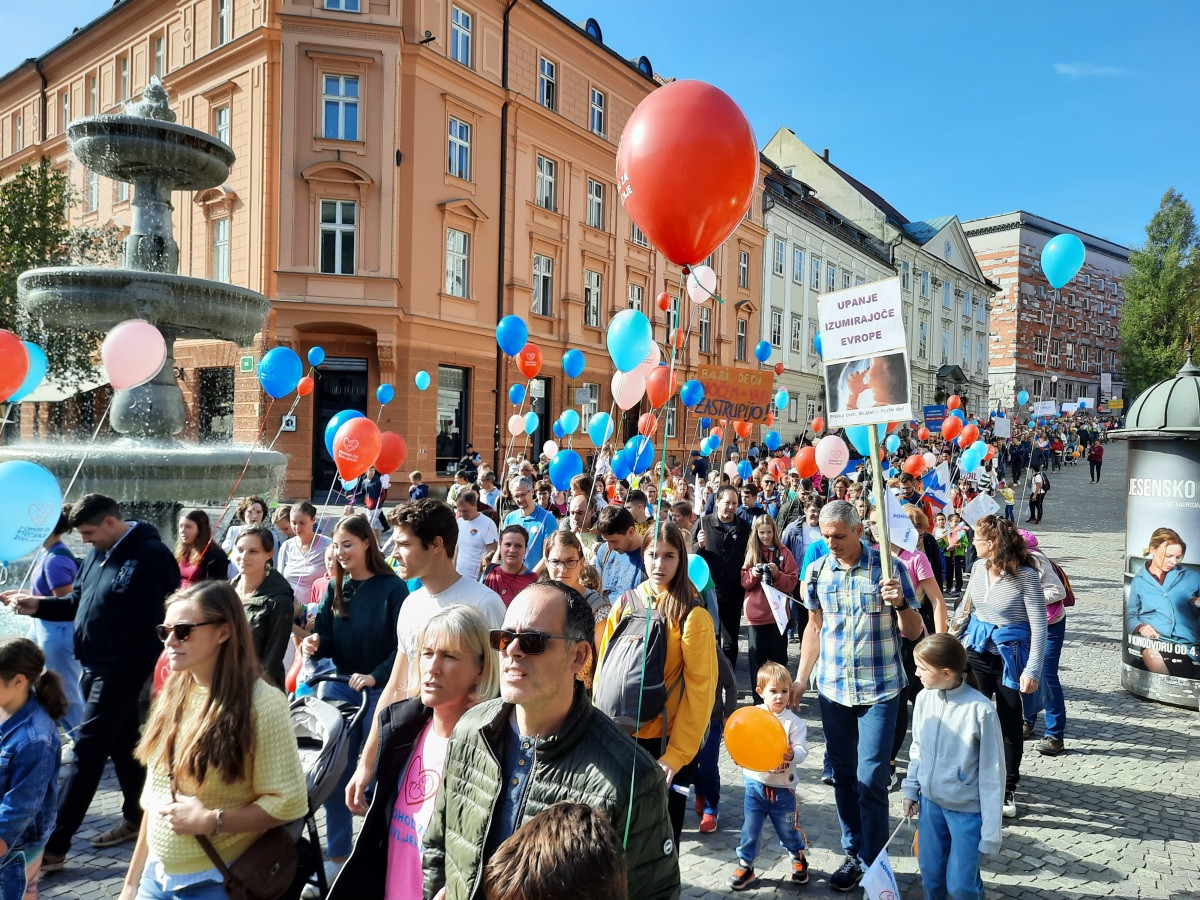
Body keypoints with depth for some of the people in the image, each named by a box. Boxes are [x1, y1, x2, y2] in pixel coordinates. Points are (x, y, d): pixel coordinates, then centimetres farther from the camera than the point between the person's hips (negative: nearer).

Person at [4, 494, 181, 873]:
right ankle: (135, 818, 31)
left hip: (121, 669, -9)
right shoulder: (99, 553, 10)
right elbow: (78, 603, 18)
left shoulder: (152, 555, -18)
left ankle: (53, 846, 3)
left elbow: (166, 617, -19)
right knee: (121, 745, 18)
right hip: (93, 666, 9)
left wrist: (160, 674, -19)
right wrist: (38, 605, 1)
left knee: (87, 752, -4)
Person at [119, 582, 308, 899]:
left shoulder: (263, 703, -19)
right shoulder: (173, 695, 1)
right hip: (156, 875, 6)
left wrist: (210, 821, -24)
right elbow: (156, 795, 8)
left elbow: (287, 802, -18)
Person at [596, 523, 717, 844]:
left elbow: (700, 689, -13)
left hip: (669, 742, -4)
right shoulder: (625, 603, 2)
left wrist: (677, 753, -16)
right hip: (622, 736, 4)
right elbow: (604, 668, 6)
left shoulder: (692, 615, -11)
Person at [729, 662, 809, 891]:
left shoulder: (793, 722, -10)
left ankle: (798, 857, 41)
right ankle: (745, 866, 25)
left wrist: (792, 754, -40)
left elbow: (801, 749, -19)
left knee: (787, 829, 14)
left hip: (782, 787, -1)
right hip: (755, 783, 1)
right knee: (750, 828, 9)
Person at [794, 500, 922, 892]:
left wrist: (900, 603, -25)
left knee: (871, 780, -3)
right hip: (832, 689, 4)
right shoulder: (817, 571, 1)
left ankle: (872, 862, 13)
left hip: (879, 690, -3)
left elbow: (914, 632, -5)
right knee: (843, 776, 13)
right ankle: (854, 852, 29)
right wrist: (800, 679, 8)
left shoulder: (887, 566, -9)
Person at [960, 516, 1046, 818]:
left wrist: (1032, 670, -19)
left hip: (1009, 656, -5)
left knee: (1010, 724, 9)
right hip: (977, 651, 5)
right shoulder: (979, 567, -1)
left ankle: (1008, 790, 25)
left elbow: (1039, 626, -16)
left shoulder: (1025, 575, -18)